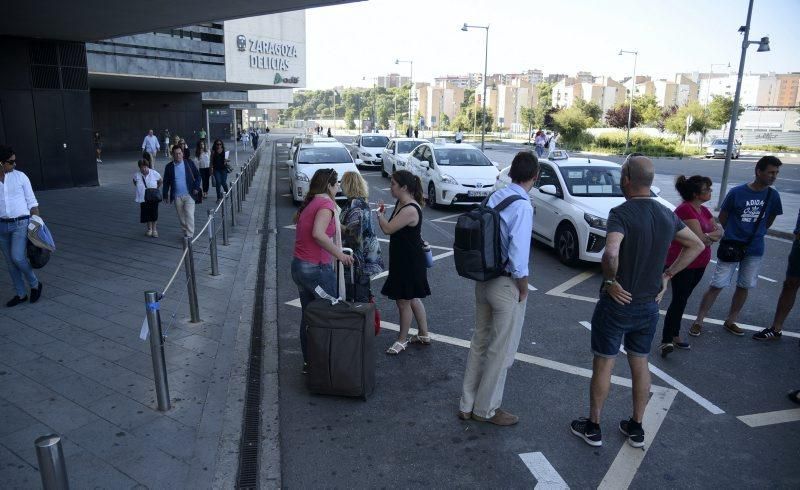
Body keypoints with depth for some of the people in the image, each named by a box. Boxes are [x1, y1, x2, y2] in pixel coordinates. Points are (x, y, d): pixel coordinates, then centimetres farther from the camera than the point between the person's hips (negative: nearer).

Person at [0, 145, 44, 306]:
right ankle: (21, 294, 21)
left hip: (20, 224, -3)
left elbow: (32, 202, 2)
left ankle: (35, 284, 9)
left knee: (17, 257, -16)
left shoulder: (20, 176, -2)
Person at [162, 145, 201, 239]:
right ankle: (186, 233, 21)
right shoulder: (169, 167, 3)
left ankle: (190, 235, -6)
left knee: (189, 215, -10)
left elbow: (197, 175, 6)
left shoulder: (189, 163, 0)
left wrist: (196, 187, -6)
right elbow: (166, 182, 8)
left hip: (189, 195, -2)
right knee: (181, 217, 8)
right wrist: (165, 196, 6)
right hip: (177, 196, 2)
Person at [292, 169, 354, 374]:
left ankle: (308, 362, 26)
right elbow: (318, 234, -30)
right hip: (317, 268, -9)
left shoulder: (308, 204, 13)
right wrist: (339, 254, -23)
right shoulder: (326, 205, -15)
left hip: (298, 265, 9)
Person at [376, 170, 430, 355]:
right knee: (412, 298, 20)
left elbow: (388, 229, -23)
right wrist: (381, 212, 4)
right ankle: (424, 334, 34)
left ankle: (402, 340, 21)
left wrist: (378, 213, -9)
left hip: (410, 262, -10)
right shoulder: (400, 204, 7)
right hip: (401, 259, 10)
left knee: (403, 301, 4)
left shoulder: (410, 210, -24)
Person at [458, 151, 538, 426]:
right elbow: (518, 256, -24)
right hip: (507, 285, -7)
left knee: (479, 342, 20)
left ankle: (467, 405, 33)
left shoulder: (494, 198, 2)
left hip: (484, 279, 8)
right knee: (502, 350, 10)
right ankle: (486, 409, 27)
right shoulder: (522, 206, -20)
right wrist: (523, 289, -10)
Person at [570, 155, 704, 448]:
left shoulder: (621, 213, -21)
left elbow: (611, 253, -38)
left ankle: (593, 428, 22)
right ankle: (636, 428, 31)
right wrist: (668, 274, 10)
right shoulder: (666, 215, 1)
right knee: (640, 364, 18)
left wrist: (610, 280, -20)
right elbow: (696, 245, 13)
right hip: (649, 306, 6)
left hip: (617, 303, -6)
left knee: (603, 365, 8)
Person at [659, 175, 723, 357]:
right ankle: (666, 341, -6)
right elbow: (700, 238, -25)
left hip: (699, 264, 9)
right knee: (679, 301, -9)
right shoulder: (685, 209, -19)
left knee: (682, 300, 14)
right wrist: (713, 236, -5)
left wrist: (708, 236, -15)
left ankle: (674, 336, 24)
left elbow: (719, 231, 6)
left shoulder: (703, 210, 11)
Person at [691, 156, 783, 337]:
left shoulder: (773, 196, -2)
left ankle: (730, 321, 26)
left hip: (754, 249, 4)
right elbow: (722, 218, -1)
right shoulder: (737, 192, -12)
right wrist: (725, 238, 5)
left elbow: (769, 219, 15)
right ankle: (699, 321, 7)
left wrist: (756, 234, 13)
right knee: (717, 285, -3)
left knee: (744, 286, 11)